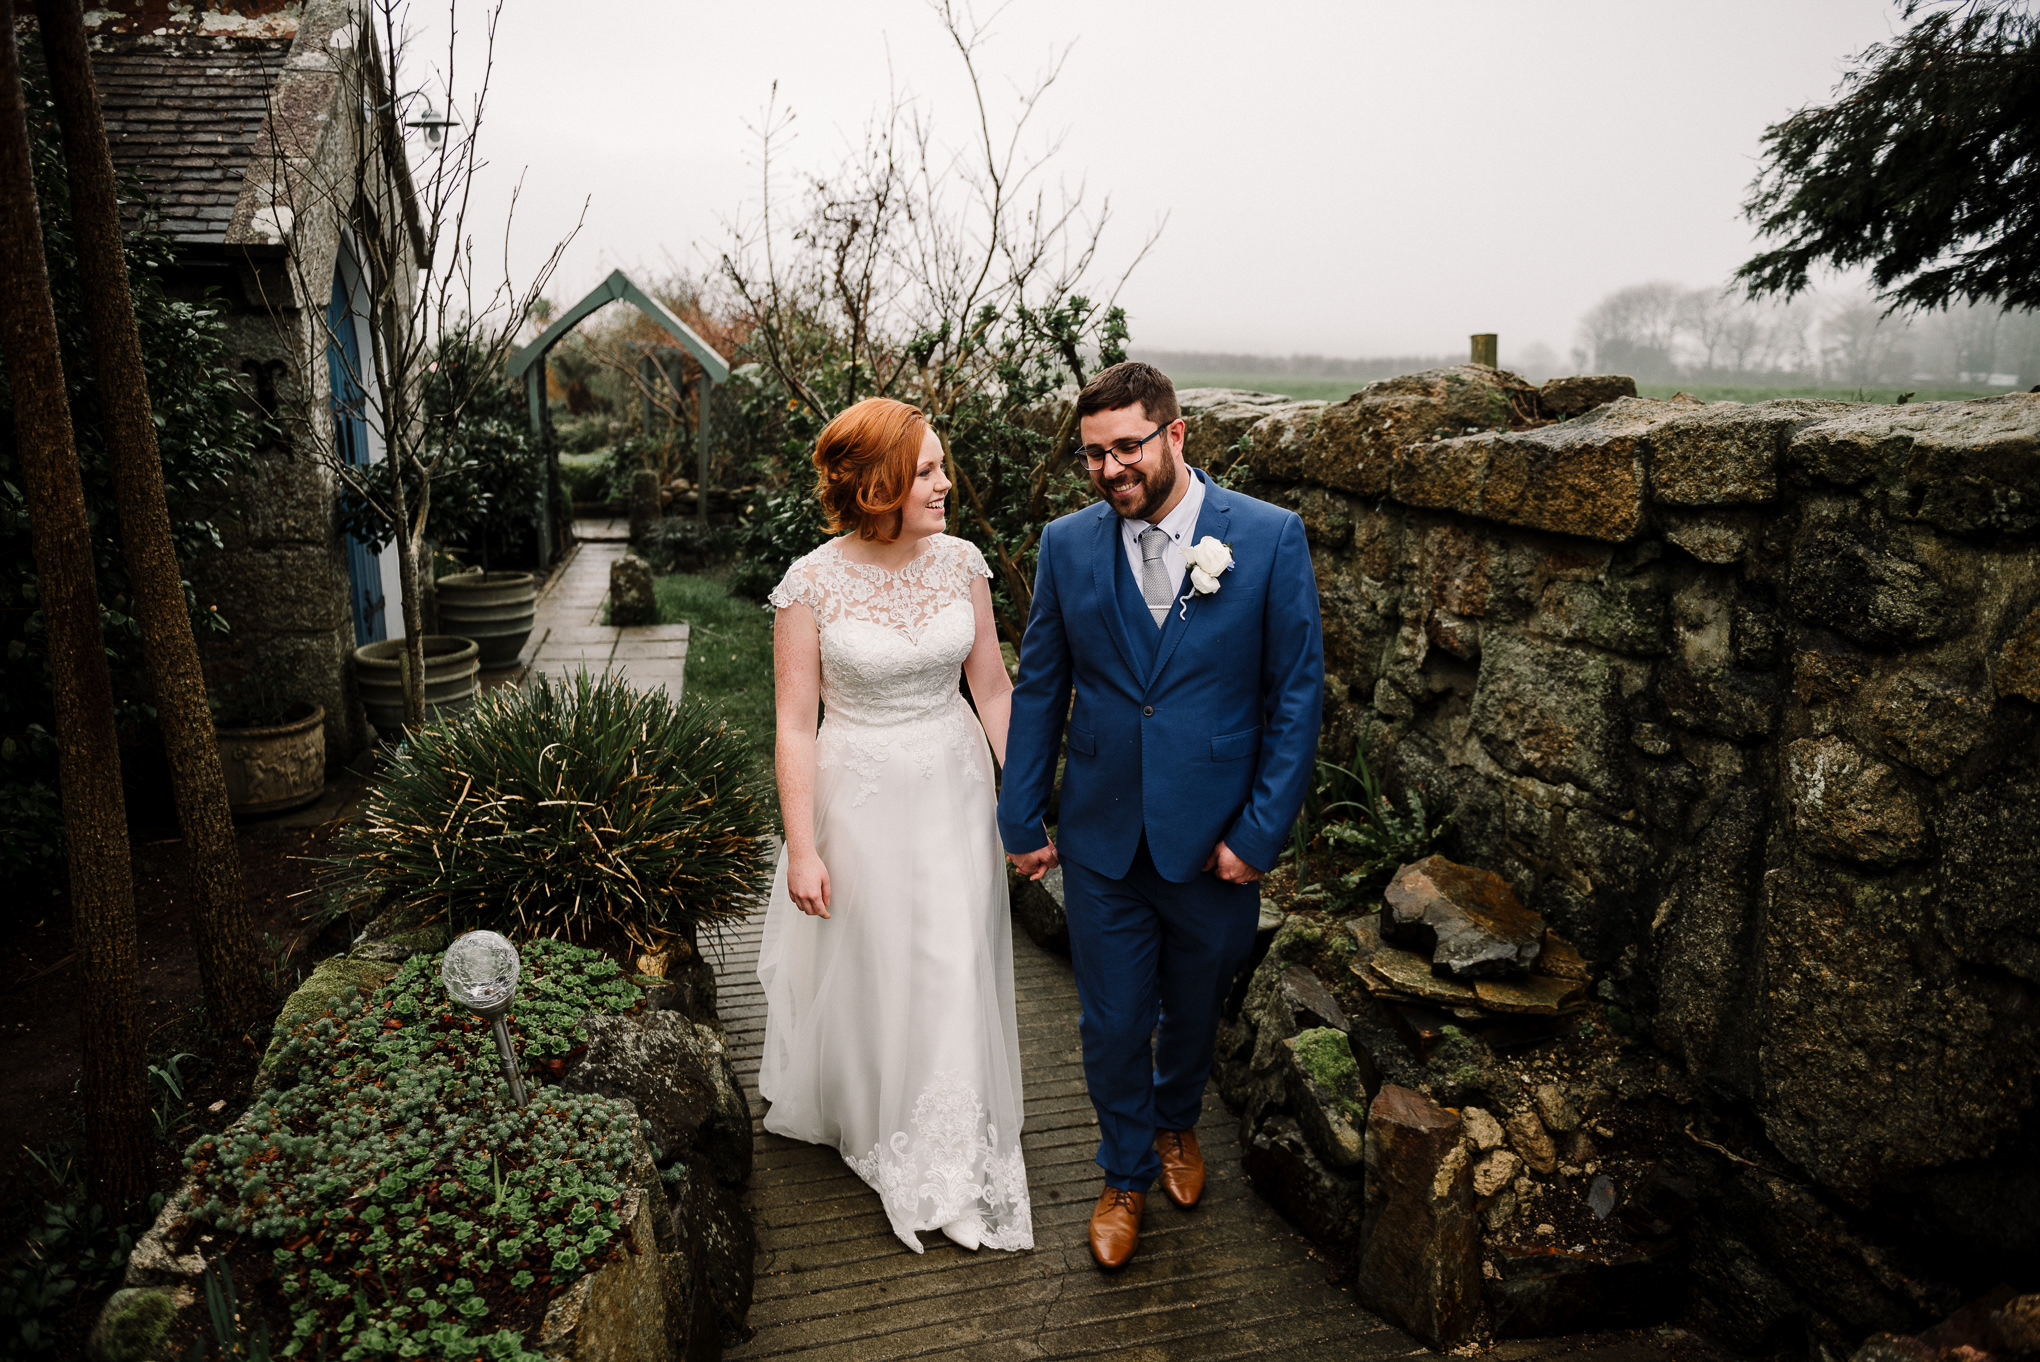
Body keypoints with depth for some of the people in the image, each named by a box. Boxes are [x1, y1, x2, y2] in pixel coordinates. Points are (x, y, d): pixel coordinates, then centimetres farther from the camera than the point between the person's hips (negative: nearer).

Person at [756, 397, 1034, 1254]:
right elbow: (795, 724, -11)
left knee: (954, 972, 11)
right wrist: (802, 850, -11)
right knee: (863, 966, 15)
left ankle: (952, 1161, 34)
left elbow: (993, 686, 3)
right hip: (859, 795, -3)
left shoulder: (961, 562, -5)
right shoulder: (812, 584, -15)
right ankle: (861, 1114, 43)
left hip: (953, 790, 3)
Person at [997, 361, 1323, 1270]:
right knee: (1111, 1024, 10)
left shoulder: (1271, 537, -10)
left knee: (1194, 1008, 21)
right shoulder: (1068, 544, -4)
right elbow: (1039, 689, 4)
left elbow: (1298, 693, -7)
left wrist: (1260, 831, -10)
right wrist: (1022, 818, 4)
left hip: (1214, 836, -1)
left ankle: (1177, 1124, 51)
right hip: (1102, 836, 1)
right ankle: (1126, 1175, 37)